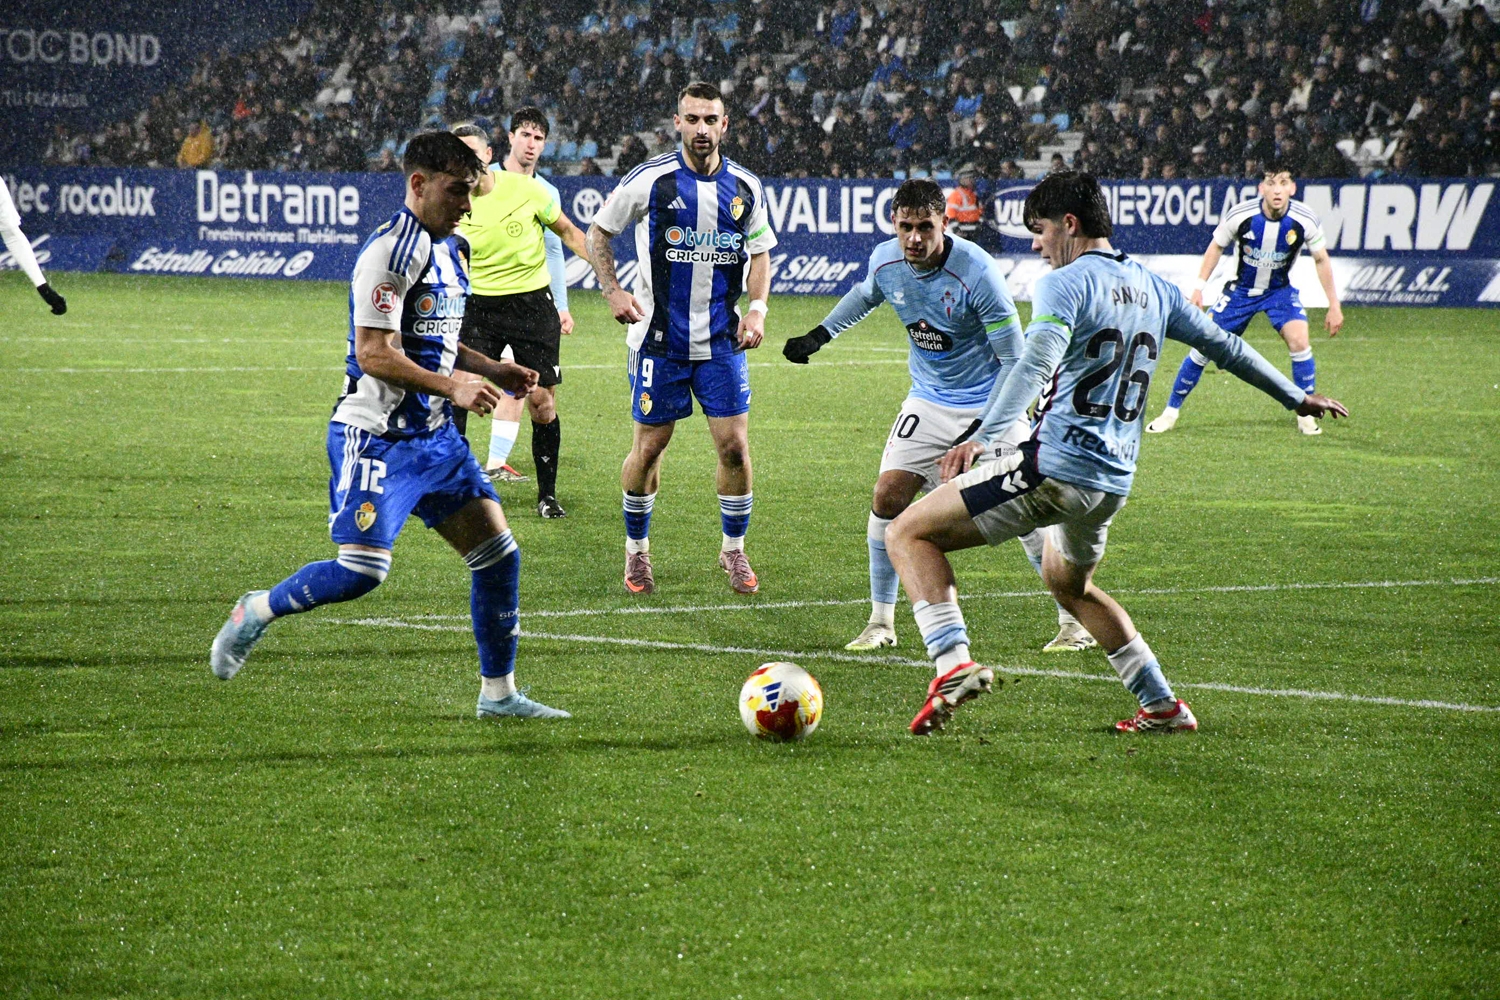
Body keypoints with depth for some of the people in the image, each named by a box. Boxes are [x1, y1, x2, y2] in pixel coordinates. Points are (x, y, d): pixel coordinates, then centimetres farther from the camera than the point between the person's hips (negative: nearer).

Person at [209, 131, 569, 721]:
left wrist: (495, 372, 13)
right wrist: (455, 388, -23)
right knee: (362, 570, -15)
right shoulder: (393, 249, -16)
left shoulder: (448, 250, 15)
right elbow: (375, 353, -21)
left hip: (434, 437, 9)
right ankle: (255, 613, 10)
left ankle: (498, 693, 12)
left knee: (498, 553, 4)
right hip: (378, 438, -9)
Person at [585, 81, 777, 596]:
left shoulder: (745, 187, 2)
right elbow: (598, 232, 4)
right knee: (649, 447, 3)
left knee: (735, 445, -3)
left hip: (722, 340, 2)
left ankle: (734, 549, 15)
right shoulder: (650, 180, -8)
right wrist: (613, 291, -8)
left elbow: (759, 253, 15)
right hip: (659, 337, -2)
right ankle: (636, 548, 23)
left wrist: (757, 307, -1)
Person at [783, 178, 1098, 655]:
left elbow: (1014, 359, -21)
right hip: (929, 400, 5)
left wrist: (985, 428, -27)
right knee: (888, 496, -6)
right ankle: (880, 623, 7)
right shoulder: (885, 261, -10)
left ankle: (1074, 623, 4)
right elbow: (865, 294, 18)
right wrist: (818, 335, 13)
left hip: (990, 404, -5)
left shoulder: (977, 272, -27)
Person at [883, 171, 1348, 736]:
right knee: (1068, 583, 34)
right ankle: (1162, 706, 32)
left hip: (1054, 467, -8)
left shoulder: (1064, 285, -8)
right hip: (1114, 482, 8)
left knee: (909, 534, -4)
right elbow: (1225, 347, 24)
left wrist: (983, 436, -35)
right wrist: (1298, 399, 38)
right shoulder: (1153, 290, 14)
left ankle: (954, 663, -24)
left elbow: (1035, 364, -24)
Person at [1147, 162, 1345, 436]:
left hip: (1280, 290, 0)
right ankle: (1171, 411, 12)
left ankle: (1306, 415, -3)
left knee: (1299, 342, -21)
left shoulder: (1304, 221, -21)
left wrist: (1334, 305, -4)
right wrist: (1198, 288, -8)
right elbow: (1216, 247, -5)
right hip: (1241, 288, 0)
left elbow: (1321, 260, -6)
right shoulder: (1240, 215, -23)